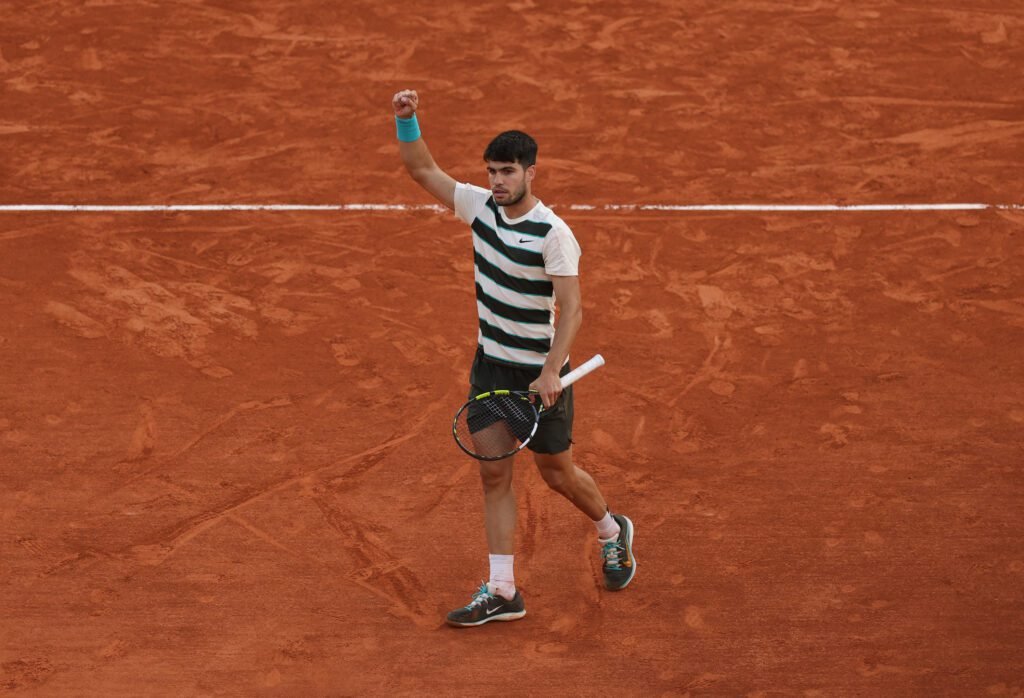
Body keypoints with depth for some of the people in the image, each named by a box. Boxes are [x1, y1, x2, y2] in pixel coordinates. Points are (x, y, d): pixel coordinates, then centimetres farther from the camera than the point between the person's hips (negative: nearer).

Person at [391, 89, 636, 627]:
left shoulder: (553, 234, -20)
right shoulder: (481, 206, -2)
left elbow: (572, 309, -21)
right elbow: (423, 171, 4)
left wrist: (551, 372, -30)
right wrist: (407, 121, -11)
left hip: (539, 375, -5)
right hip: (491, 367, 6)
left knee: (557, 473, 10)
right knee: (493, 476, 2)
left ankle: (612, 532, 40)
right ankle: (501, 591, 5)